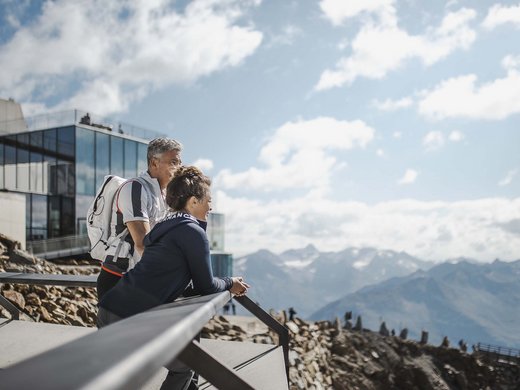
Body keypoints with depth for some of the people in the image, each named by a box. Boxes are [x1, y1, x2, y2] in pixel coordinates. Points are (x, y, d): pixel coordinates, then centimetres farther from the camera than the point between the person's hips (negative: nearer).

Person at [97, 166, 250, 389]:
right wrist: (230, 284, 22)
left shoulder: (165, 226, 21)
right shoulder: (193, 232, -5)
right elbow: (206, 286, 1)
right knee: (185, 365, 14)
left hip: (108, 311, 8)